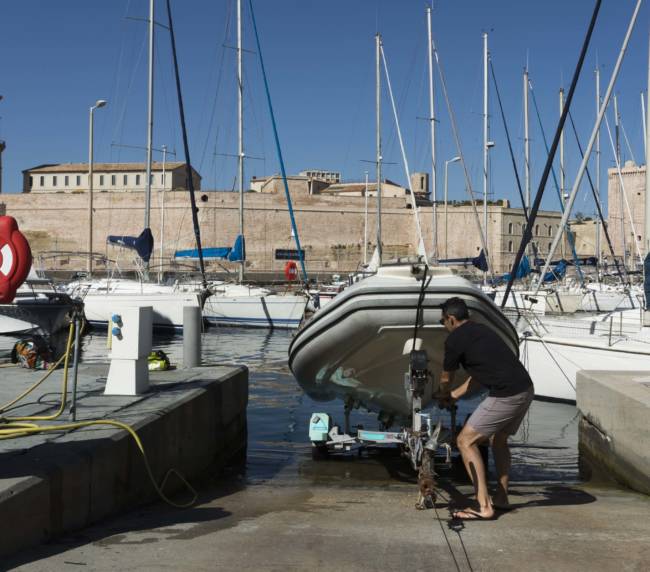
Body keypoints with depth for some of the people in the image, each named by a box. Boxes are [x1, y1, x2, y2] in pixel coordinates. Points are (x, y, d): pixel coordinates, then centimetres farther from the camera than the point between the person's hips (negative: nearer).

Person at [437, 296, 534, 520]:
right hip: (526, 389, 9)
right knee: (498, 440, 27)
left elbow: (446, 378, 12)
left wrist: (444, 396, 34)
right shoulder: (482, 330, 22)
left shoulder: (455, 339, -3)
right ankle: (501, 498, 32)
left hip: (506, 396, -9)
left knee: (465, 441, -1)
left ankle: (484, 506, -5)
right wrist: (454, 395, 37)